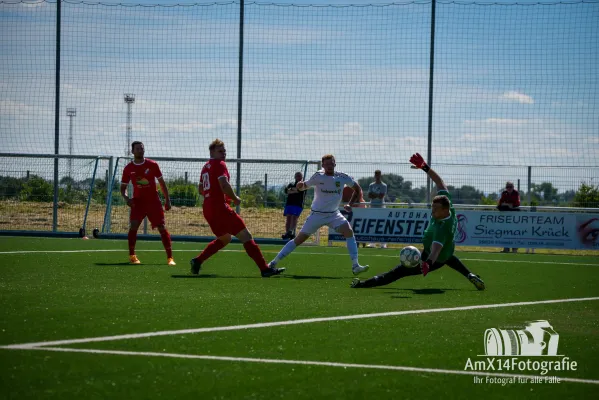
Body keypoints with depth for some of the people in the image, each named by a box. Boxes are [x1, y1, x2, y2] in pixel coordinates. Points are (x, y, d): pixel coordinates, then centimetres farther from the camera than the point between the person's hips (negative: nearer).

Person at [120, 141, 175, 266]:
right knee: (133, 226, -17)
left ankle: (170, 257, -3)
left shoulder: (152, 165, 0)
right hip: (138, 201, 0)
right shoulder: (128, 168, 2)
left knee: (162, 228, -6)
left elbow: (161, 182, 7)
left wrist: (167, 200, 3)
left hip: (153, 201, 0)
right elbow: (123, 187, 9)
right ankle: (132, 256, -5)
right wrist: (126, 198, -12)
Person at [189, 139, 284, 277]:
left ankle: (197, 261, 17)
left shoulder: (206, 167, 18)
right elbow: (224, 185, -23)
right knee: (246, 236, -8)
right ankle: (265, 269, -13)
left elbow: (201, 190, 27)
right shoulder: (219, 164, -8)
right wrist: (235, 198, -7)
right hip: (220, 207, -9)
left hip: (208, 209, 9)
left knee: (224, 238, 27)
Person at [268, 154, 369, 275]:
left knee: (349, 231, -22)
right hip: (317, 214, -2)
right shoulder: (318, 176, -10)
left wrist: (350, 204, -5)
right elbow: (304, 186, -2)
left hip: (334, 214, 2)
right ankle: (274, 262, 9)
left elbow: (358, 189, 7)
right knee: (299, 239, -2)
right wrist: (300, 185, -26)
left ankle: (355, 266, -21)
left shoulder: (342, 177, -6)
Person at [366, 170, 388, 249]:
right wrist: (377, 195, -11)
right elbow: (369, 196, 3)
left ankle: (383, 243, -8)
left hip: (381, 206, -4)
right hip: (372, 206, 4)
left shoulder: (383, 186, 0)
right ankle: (372, 243, 5)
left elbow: (381, 196, -11)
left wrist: (373, 195, -5)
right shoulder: (371, 185, 13)